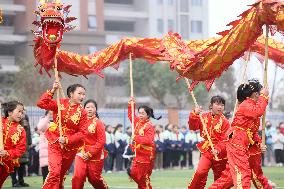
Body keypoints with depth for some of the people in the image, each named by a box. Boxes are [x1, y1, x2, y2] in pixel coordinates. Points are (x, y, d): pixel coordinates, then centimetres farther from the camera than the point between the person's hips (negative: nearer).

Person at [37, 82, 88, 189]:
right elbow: (42, 104, -14)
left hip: (70, 147, 2)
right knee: (54, 173, -17)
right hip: (55, 144, -2)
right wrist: (52, 91, -20)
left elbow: (82, 132, -9)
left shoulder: (82, 112, -6)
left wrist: (67, 140, -18)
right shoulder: (60, 103, -5)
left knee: (61, 175, 15)